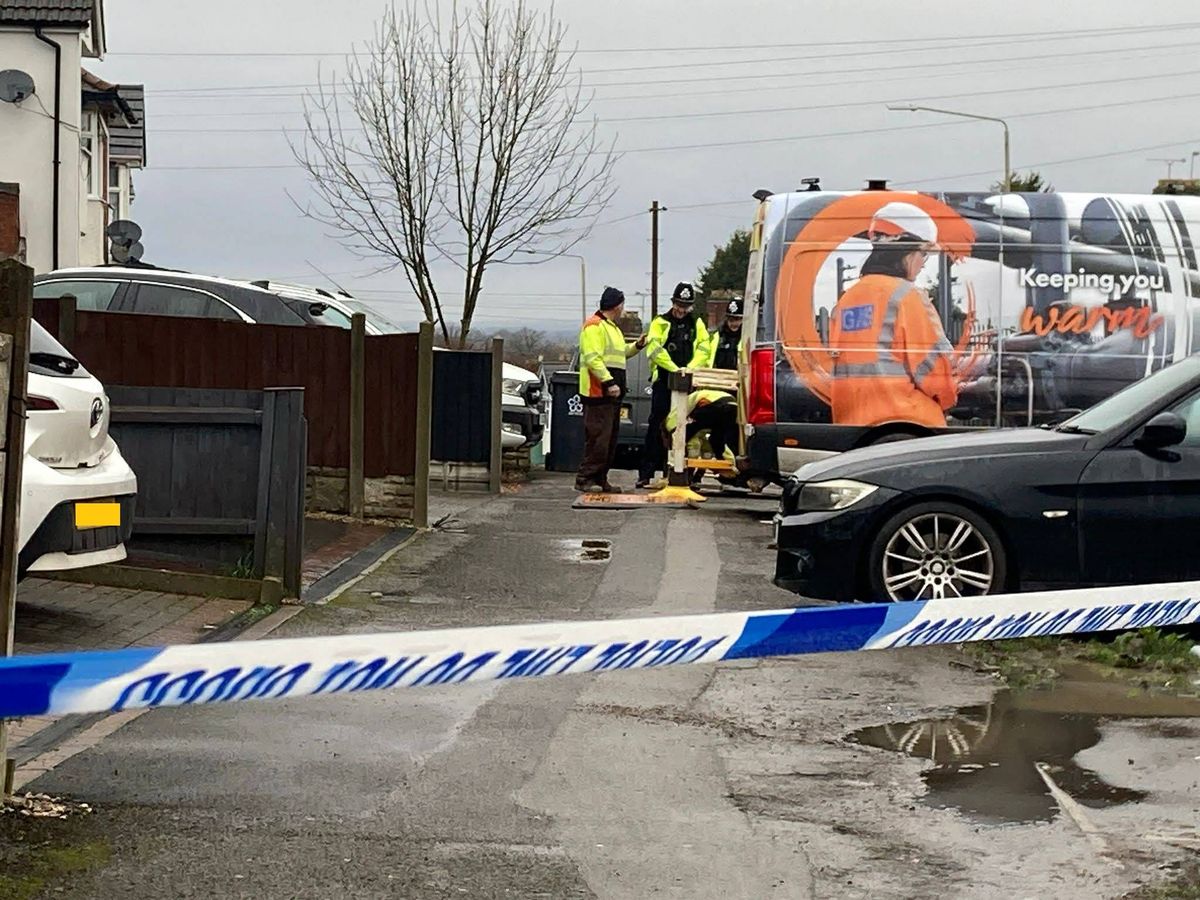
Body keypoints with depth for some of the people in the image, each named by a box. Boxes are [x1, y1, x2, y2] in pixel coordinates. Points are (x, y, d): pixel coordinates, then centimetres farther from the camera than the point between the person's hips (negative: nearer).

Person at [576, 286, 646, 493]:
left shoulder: (612, 327, 22)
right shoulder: (594, 326, -11)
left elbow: (619, 353, 32)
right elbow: (593, 359, -20)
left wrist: (636, 346, 17)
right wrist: (609, 382, -24)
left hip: (612, 393, 10)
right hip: (598, 391, -10)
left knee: (610, 438, 11)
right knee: (598, 437, -12)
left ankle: (600, 479, 15)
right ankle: (585, 479, -10)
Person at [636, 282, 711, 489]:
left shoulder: (697, 325, 14)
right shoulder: (661, 323, 5)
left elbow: (703, 350, 3)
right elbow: (655, 350, -9)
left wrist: (689, 369, -15)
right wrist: (675, 368, -21)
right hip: (663, 381, -3)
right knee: (656, 426, -5)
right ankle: (646, 474, -4)